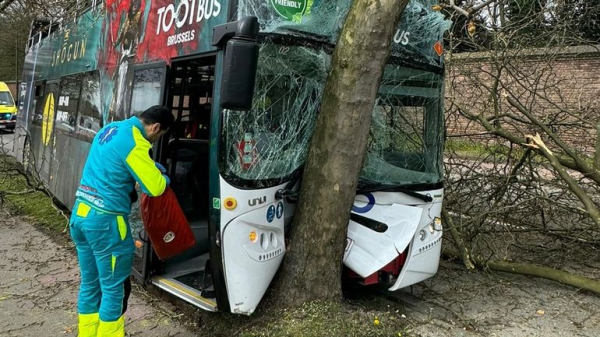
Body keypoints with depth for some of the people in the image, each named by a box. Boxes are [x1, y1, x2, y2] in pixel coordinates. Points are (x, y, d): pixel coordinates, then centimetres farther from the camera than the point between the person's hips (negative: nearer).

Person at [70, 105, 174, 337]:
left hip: (80, 214, 9)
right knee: (114, 289, 5)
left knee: (89, 284, 19)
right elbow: (155, 188, -17)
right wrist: (163, 177, 6)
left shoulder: (109, 129, 10)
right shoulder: (134, 144, -17)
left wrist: (152, 168, 17)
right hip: (105, 221, -9)